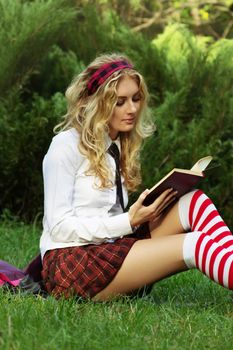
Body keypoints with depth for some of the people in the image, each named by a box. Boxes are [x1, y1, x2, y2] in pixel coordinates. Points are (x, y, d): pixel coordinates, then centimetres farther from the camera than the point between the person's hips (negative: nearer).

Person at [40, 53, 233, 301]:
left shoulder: (119, 148, 19)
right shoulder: (66, 146, -4)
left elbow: (113, 218, 12)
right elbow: (59, 227, -12)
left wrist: (144, 213, -8)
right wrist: (129, 222, -17)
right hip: (70, 263, -7)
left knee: (193, 202, -13)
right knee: (193, 245, -25)